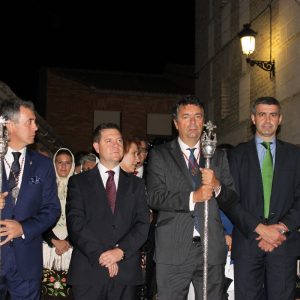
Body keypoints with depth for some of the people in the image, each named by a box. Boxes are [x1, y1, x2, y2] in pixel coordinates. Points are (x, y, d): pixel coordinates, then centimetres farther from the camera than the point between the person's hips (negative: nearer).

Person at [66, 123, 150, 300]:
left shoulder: (136, 184, 14)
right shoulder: (79, 182, 8)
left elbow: (143, 223, 4)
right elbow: (75, 223, -3)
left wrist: (121, 250, -11)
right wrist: (100, 255, -13)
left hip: (127, 272, 2)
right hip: (89, 272, -1)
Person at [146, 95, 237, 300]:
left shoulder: (219, 156, 13)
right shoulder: (160, 155, 4)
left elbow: (231, 202, 9)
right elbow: (154, 198, -7)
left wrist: (217, 186, -11)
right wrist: (193, 197, -17)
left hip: (212, 248, 3)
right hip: (174, 250, -2)